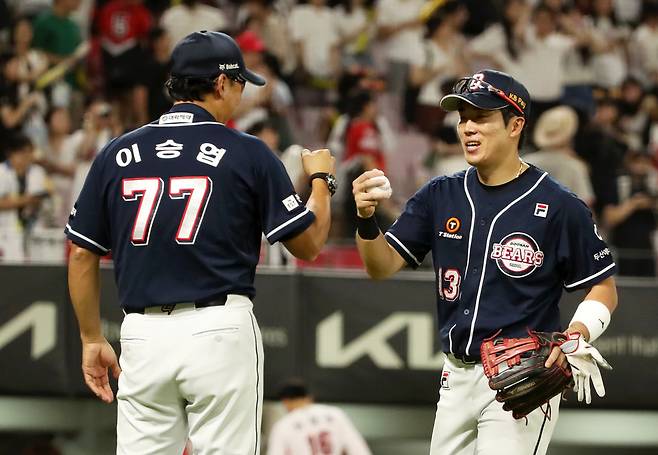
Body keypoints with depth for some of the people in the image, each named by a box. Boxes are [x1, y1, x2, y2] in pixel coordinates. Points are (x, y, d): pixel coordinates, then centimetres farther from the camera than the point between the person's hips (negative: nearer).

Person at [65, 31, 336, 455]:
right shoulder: (247, 153, -1)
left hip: (142, 335, 3)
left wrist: (92, 339, 18)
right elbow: (309, 243, 3)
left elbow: (82, 255, 9)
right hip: (219, 331, -3)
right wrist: (321, 178, 21)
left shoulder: (117, 154, 8)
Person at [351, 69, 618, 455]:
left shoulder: (558, 206, -8)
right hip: (458, 377, 6)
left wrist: (575, 336, -20)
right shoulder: (442, 196, 8)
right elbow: (383, 266, 7)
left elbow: (604, 288, -2)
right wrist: (367, 218, -13)